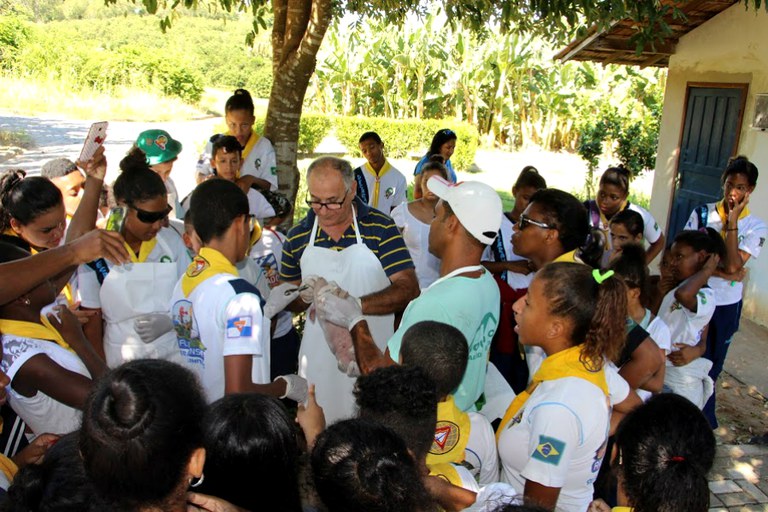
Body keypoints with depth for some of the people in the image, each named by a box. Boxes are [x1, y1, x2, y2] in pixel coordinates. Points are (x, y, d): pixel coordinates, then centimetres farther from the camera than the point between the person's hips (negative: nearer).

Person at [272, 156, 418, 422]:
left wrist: (354, 304, -25)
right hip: (318, 356, 3)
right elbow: (289, 299, 11)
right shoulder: (297, 237, 1)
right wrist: (304, 296, -12)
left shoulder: (381, 228, -8)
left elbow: (408, 289, -13)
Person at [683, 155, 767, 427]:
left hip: (726, 305, 0)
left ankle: (703, 420, 33)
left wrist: (732, 223, -20)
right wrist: (724, 273, -20)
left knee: (711, 363, 14)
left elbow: (733, 265, -21)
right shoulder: (702, 213, -5)